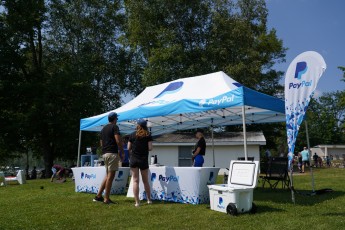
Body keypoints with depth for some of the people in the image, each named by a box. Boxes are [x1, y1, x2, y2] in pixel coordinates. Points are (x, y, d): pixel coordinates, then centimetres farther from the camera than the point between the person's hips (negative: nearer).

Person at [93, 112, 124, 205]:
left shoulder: (103, 128, 19)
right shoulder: (114, 127, -6)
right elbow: (118, 141, -16)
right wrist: (121, 153, -8)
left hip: (104, 153, 9)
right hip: (112, 153, -8)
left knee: (107, 175, 15)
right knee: (111, 176, -5)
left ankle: (98, 195, 15)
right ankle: (106, 199, -3)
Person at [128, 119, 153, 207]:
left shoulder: (133, 135, 1)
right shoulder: (148, 135, -1)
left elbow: (129, 148, 0)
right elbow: (150, 148, -7)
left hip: (133, 159, 0)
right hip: (144, 159, 0)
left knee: (135, 180, 3)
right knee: (145, 181, 14)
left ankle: (137, 202, -1)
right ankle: (149, 199, 24)